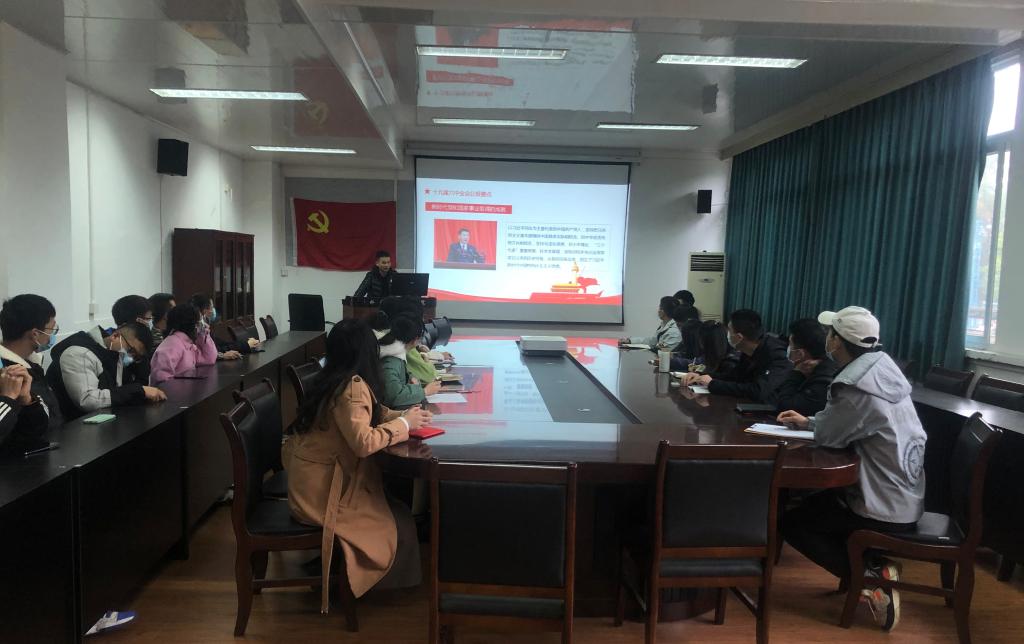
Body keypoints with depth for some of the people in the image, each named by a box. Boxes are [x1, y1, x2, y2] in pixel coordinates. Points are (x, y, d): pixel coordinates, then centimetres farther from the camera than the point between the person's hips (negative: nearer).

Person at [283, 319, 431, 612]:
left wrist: (403, 416, -1)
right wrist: (403, 424, -18)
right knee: (400, 524, 2)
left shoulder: (334, 380, 6)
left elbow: (365, 418, 12)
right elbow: (363, 442, -30)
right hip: (321, 492, -9)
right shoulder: (352, 386, -22)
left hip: (317, 480, 9)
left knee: (394, 505, 15)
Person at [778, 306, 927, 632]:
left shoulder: (857, 385, -28)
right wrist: (808, 421, 15)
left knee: (791, 521, 3)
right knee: (814, 503, 25)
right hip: (904, 495, 9)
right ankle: (876, 564, 14)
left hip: (887, 507, -9)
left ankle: (871, 578, 0)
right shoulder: (881, 366, 1)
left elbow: (827, 436, -15)